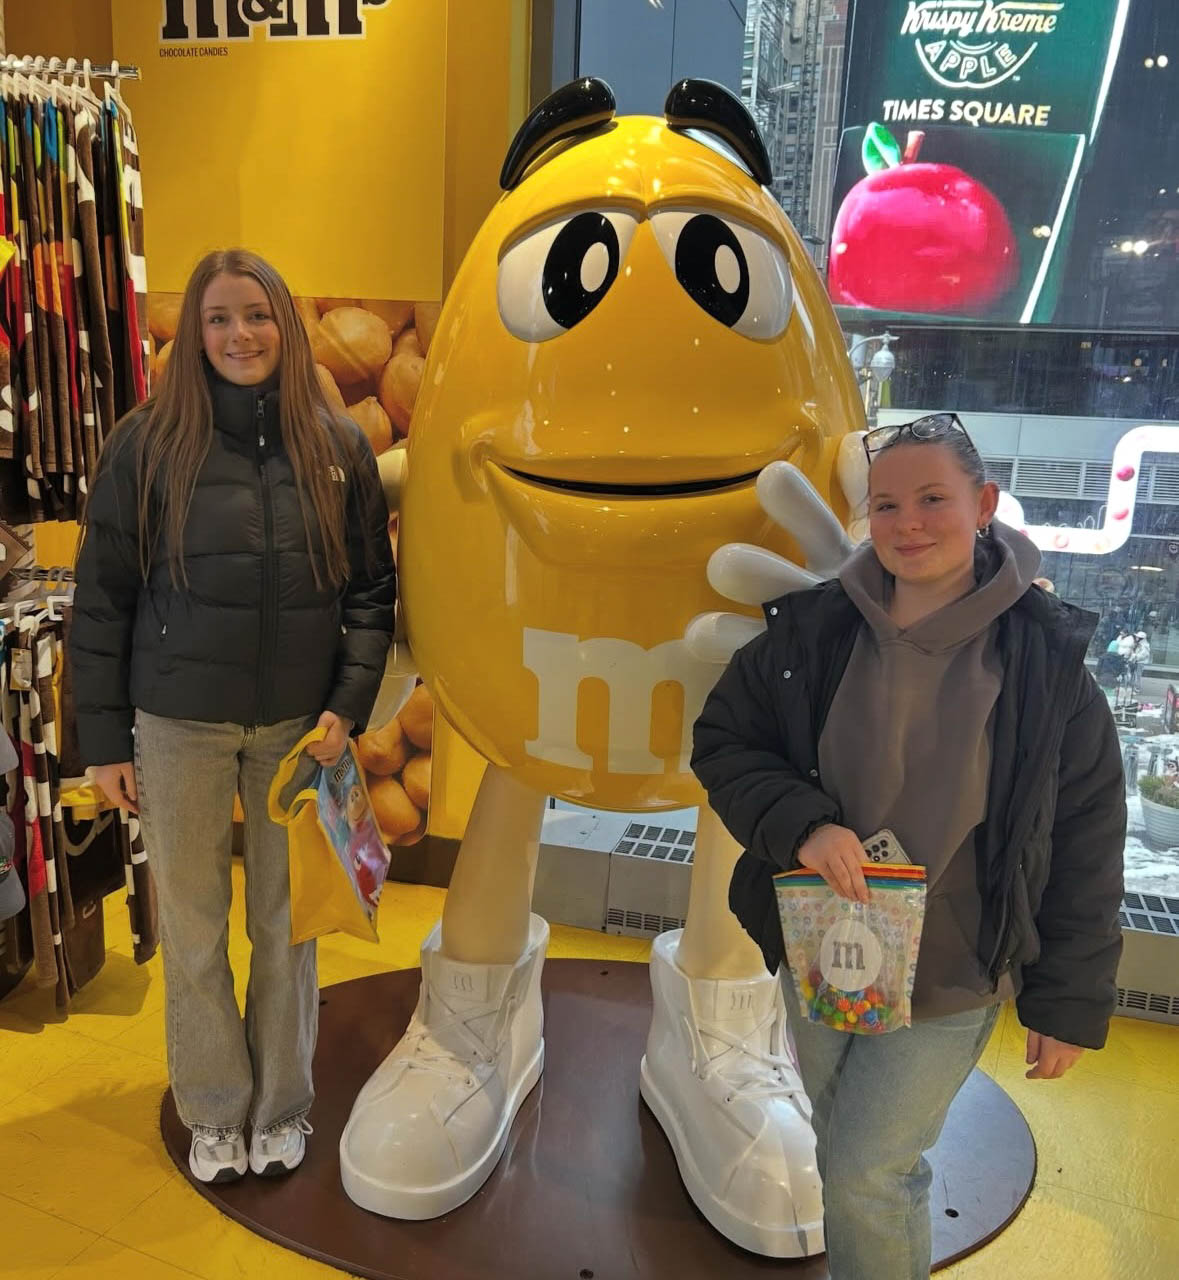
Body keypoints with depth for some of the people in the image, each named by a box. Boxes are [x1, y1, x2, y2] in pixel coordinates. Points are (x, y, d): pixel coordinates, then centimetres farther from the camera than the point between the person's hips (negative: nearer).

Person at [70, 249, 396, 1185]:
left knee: (289, 924, 12)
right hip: (179, 724, 0)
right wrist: (105, 738, 0)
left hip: (300, 723, 1)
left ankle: (282, 1108, 32)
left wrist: (349, 706, -7)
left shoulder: (340, 449, 1)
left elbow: (372, 592, 4)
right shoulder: (147, 444, -3)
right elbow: (102, 599, 0)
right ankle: (216, 1113, 31)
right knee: (193, 926, 10)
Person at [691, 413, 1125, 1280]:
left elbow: (1085, 849, -7)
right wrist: (801, 823, -22)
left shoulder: (1047, 657, -14)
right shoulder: (811, 631, -11)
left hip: (953, 978, -3)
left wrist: (1071, 1000, -4)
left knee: (868, 1174, 3)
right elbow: (721, 744, -3)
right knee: (842, 1154, 23)